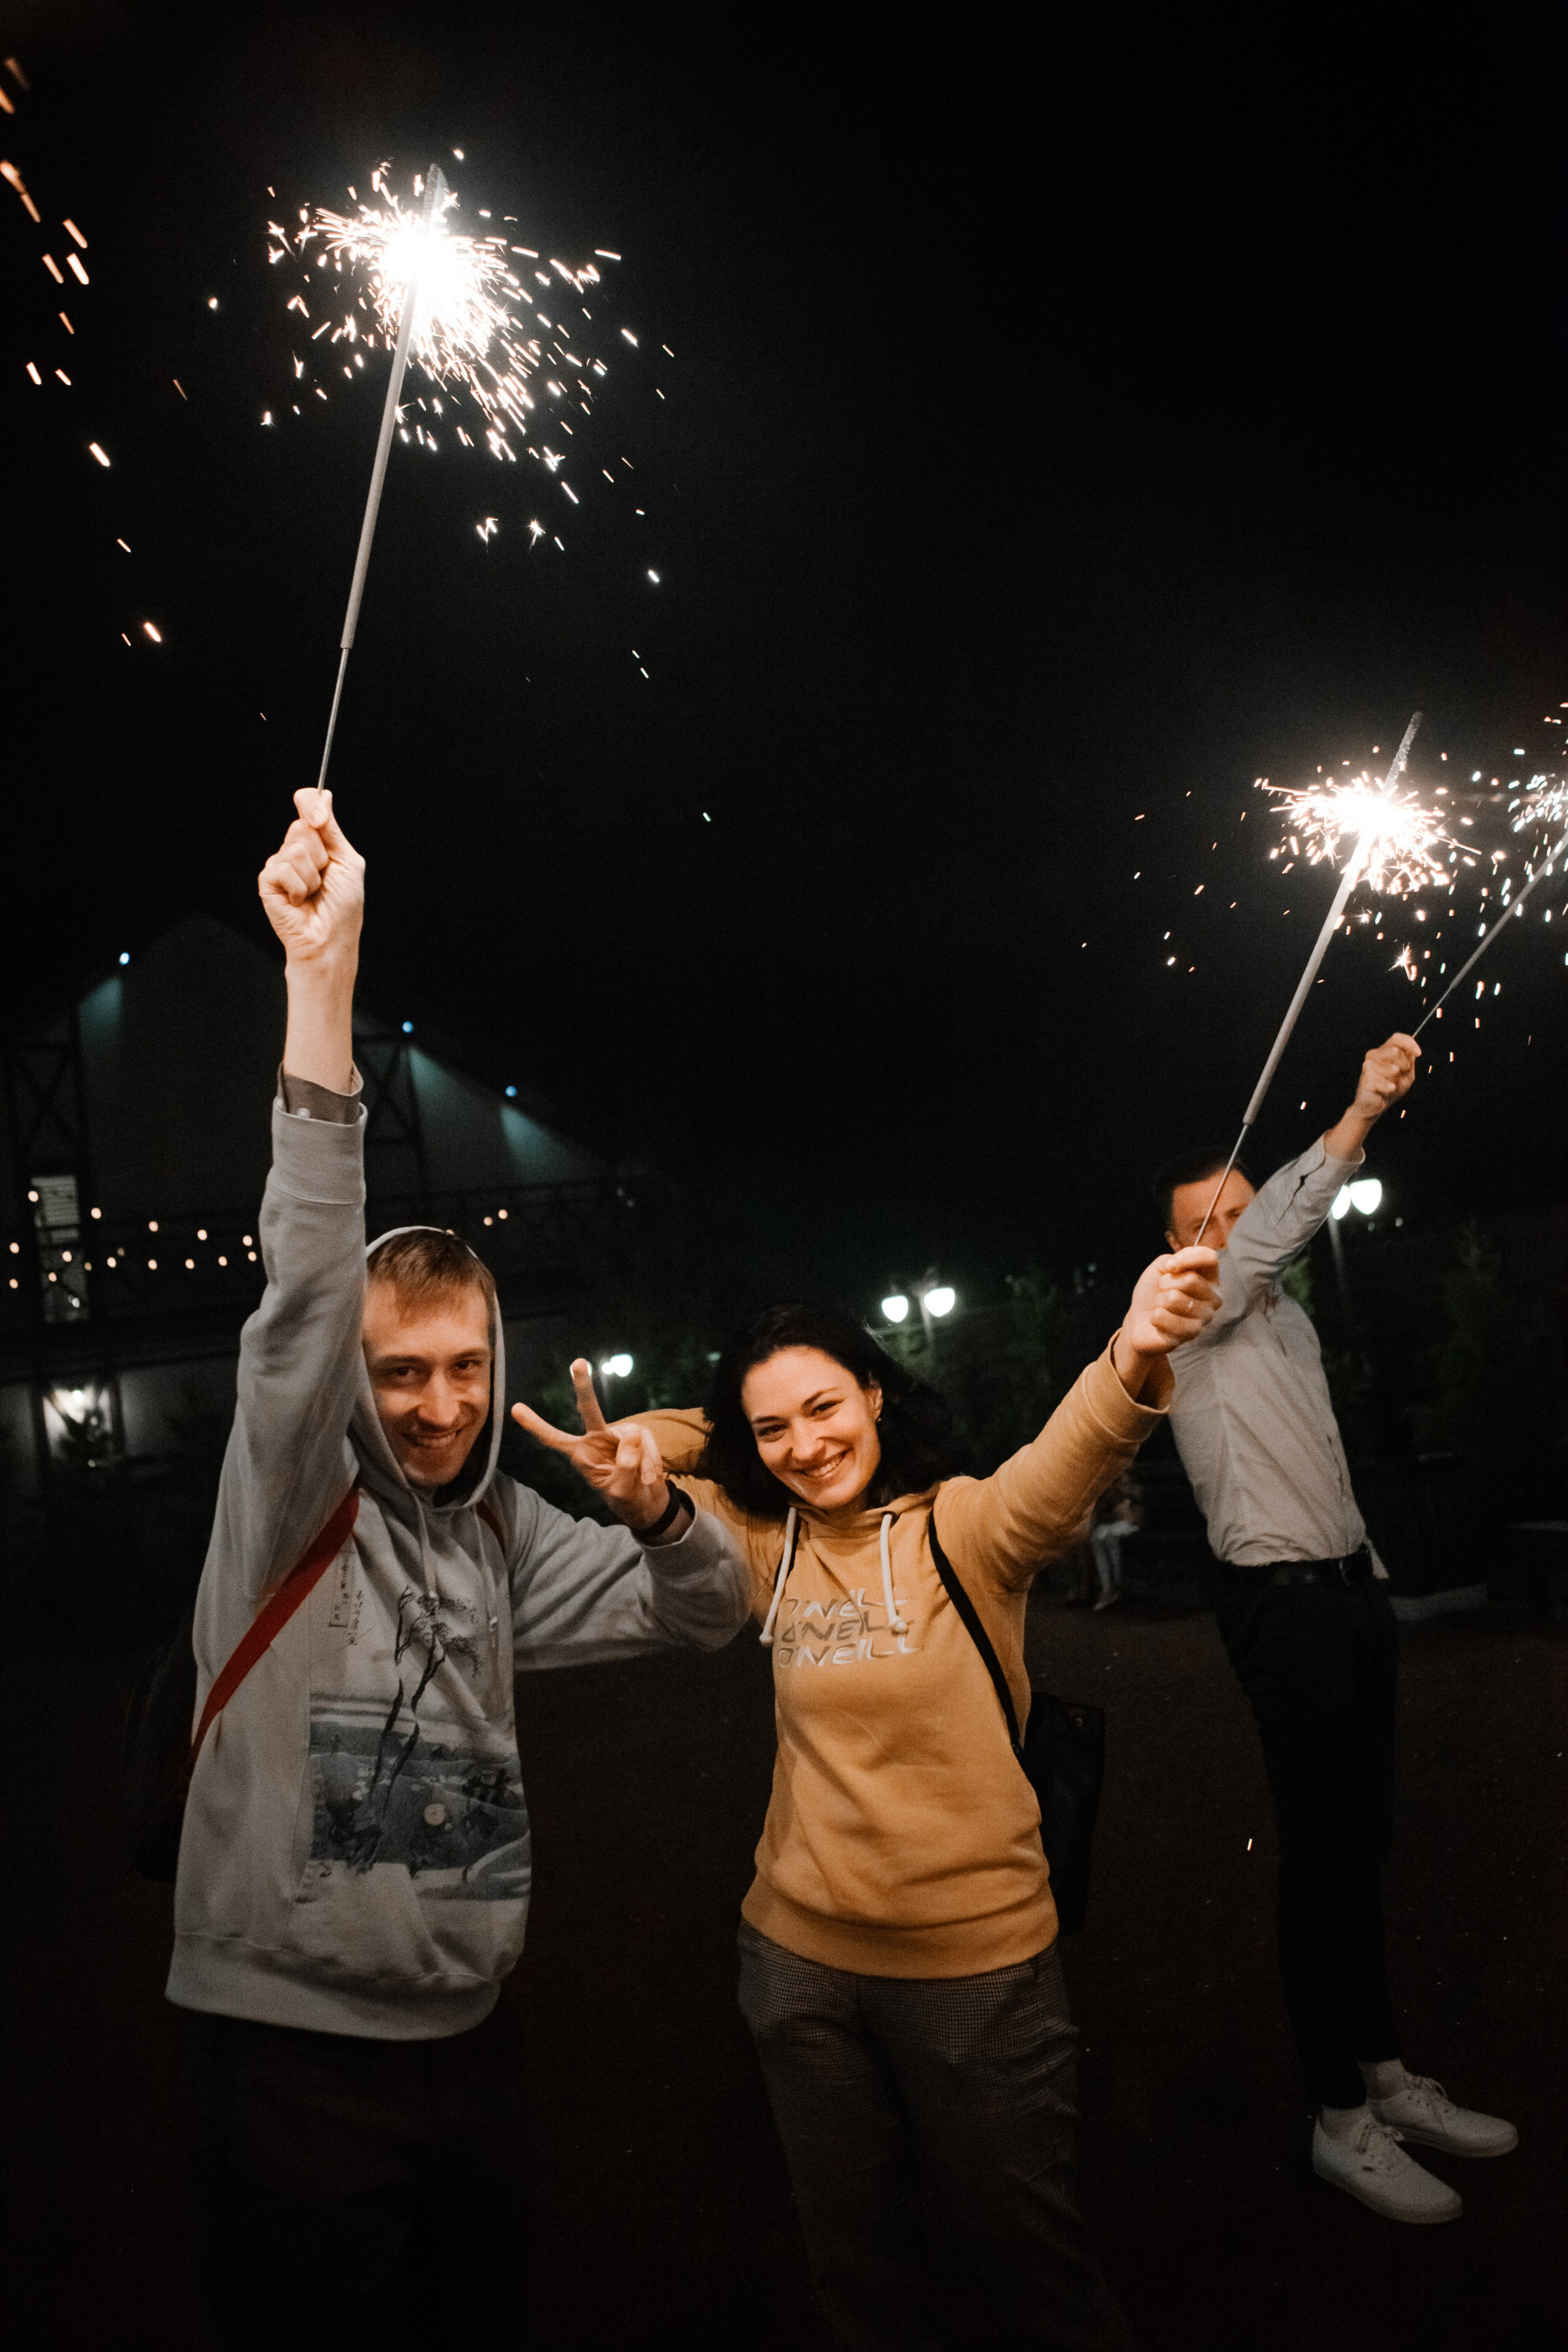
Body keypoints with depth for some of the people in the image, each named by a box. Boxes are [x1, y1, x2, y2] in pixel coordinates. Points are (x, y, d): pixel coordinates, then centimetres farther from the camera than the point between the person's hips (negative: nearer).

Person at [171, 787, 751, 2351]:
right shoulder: (289, 1502, -10)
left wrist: (656, 1512, -15)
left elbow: (707, 1615, 9)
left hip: (460, 2043, 5)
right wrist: (321, 984, -38)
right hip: (293, 2050, -5)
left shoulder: (502, 1534, 6)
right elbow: (298, 1301, -27)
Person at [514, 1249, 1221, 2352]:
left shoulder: (964, 1529, -15)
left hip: (977, 1961, -4)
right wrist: (623, 1456, -8)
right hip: (801, 1959, 5)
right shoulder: (771, 1550, -1)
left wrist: (1132, 1362, -56)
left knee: (1019, 2255, 15)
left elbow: (1066, 1468, -37)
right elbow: (668, 1451, 13)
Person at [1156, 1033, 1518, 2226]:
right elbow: (1280, 1230, -27)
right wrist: (1361, 1114, -32)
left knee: (1366, 1835, 14)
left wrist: (1371, 1567, 19)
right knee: (1323, 1849, -4)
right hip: (1283, 1601, -8)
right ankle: (1342, 2119, 8)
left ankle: (1387, 2074, 26)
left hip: (1351, 1589, 8)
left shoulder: (1285, 1312, 16)